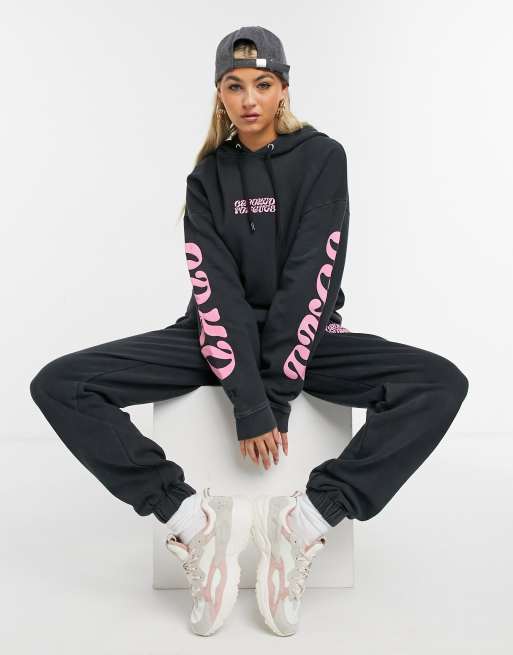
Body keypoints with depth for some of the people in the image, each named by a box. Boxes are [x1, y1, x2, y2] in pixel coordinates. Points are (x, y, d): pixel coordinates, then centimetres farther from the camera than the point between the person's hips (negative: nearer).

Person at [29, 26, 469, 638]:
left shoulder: (322, 157, -3)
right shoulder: (209, 175, 2)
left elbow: (311, 280, -12)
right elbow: (216, 291, -11)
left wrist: (277, 394, -20)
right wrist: (247, 400, -24)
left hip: (304, 336, -1)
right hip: (219, 336, 2)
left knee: (442, 383, -26)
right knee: (57, 385, -16)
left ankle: (304, 522, -25)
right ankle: (194, 519, -19)